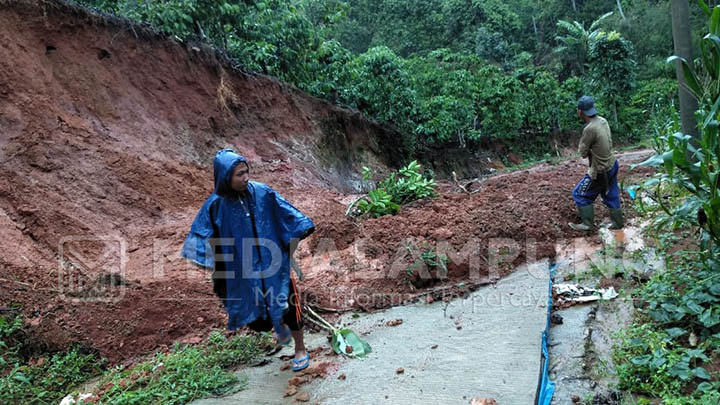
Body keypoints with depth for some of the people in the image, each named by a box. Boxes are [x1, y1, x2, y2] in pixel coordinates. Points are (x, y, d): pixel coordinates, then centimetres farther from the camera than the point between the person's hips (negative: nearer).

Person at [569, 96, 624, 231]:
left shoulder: (590, 129, -28)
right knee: (611, 195, 21)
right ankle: (617, 222, 33)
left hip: (600, 171, -8)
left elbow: (582, 152, -16)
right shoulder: (603, 121, -3)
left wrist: (582, 142, 1)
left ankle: (588, 224, 16)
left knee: (580, 194, 8)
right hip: (612, 164, 8)